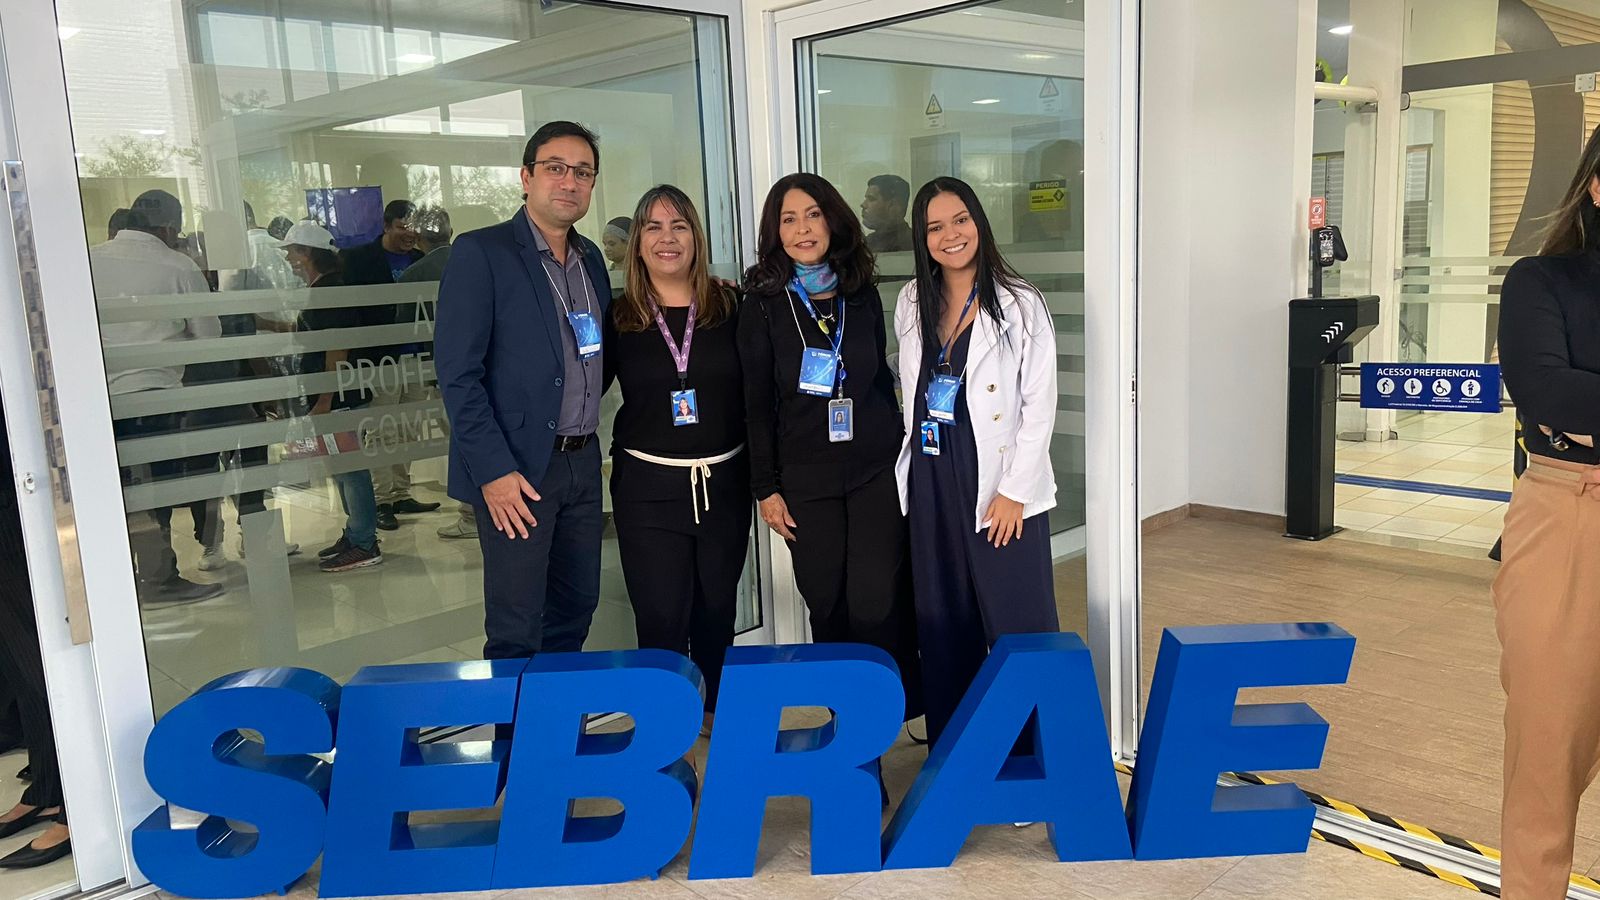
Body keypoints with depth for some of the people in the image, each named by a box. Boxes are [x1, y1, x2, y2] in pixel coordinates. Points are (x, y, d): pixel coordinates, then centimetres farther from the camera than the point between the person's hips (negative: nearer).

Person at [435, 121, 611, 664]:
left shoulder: (590, 257, 12)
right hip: (518, 468, -6)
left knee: (577, 607, 15)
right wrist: (493, 470, -18)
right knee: (515, 631, 1)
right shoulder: (481, 252, -8)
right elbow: (457, 372, -13)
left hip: (582, 461, 7)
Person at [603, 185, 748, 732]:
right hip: (648, 488, -1)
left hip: (723, 483, 1)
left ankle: (722, 715, 34)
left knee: (718, 611, 15)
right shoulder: (618, 318, 0)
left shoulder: (729, 308, 1)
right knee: (662, 622, 0)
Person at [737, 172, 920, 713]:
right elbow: (758, 404, 1)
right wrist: (766, 488, -1)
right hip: (805, 479, 0)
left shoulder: (863, 294, 7)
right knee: (826, 605, 5)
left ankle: (897, 713, 13)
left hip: (877, 470, 1)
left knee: (877, 603, -6)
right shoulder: (764, 306, 0)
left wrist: (899, 454, 12)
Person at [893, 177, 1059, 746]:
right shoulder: (911, 303, 9)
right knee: (943, 625, 11)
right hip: (931, 483, 5)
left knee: (1017, 625, -2)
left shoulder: (1020, 305, -5)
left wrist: (1015, 491, -12)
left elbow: (1039, 405, -7)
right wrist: (911, 466, 10)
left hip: (999, 488, -5)